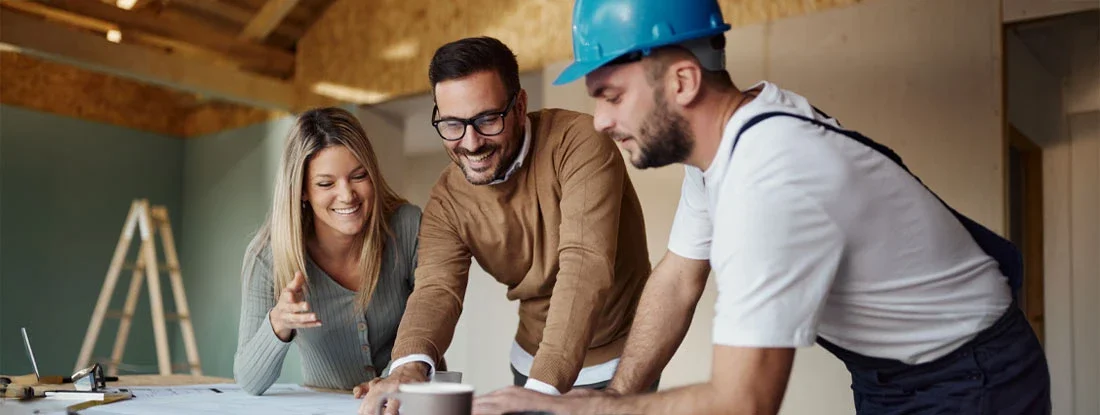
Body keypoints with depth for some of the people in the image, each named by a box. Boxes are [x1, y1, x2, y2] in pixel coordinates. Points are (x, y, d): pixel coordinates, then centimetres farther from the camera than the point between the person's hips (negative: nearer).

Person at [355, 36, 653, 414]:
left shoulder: (577, 143, -24)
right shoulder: (446, 201, -7)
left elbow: (585, 267, -33)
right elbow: (437, 288, -18)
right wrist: (410, 366, -40)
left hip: (617, 362, -4)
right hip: (531, 363, 4)